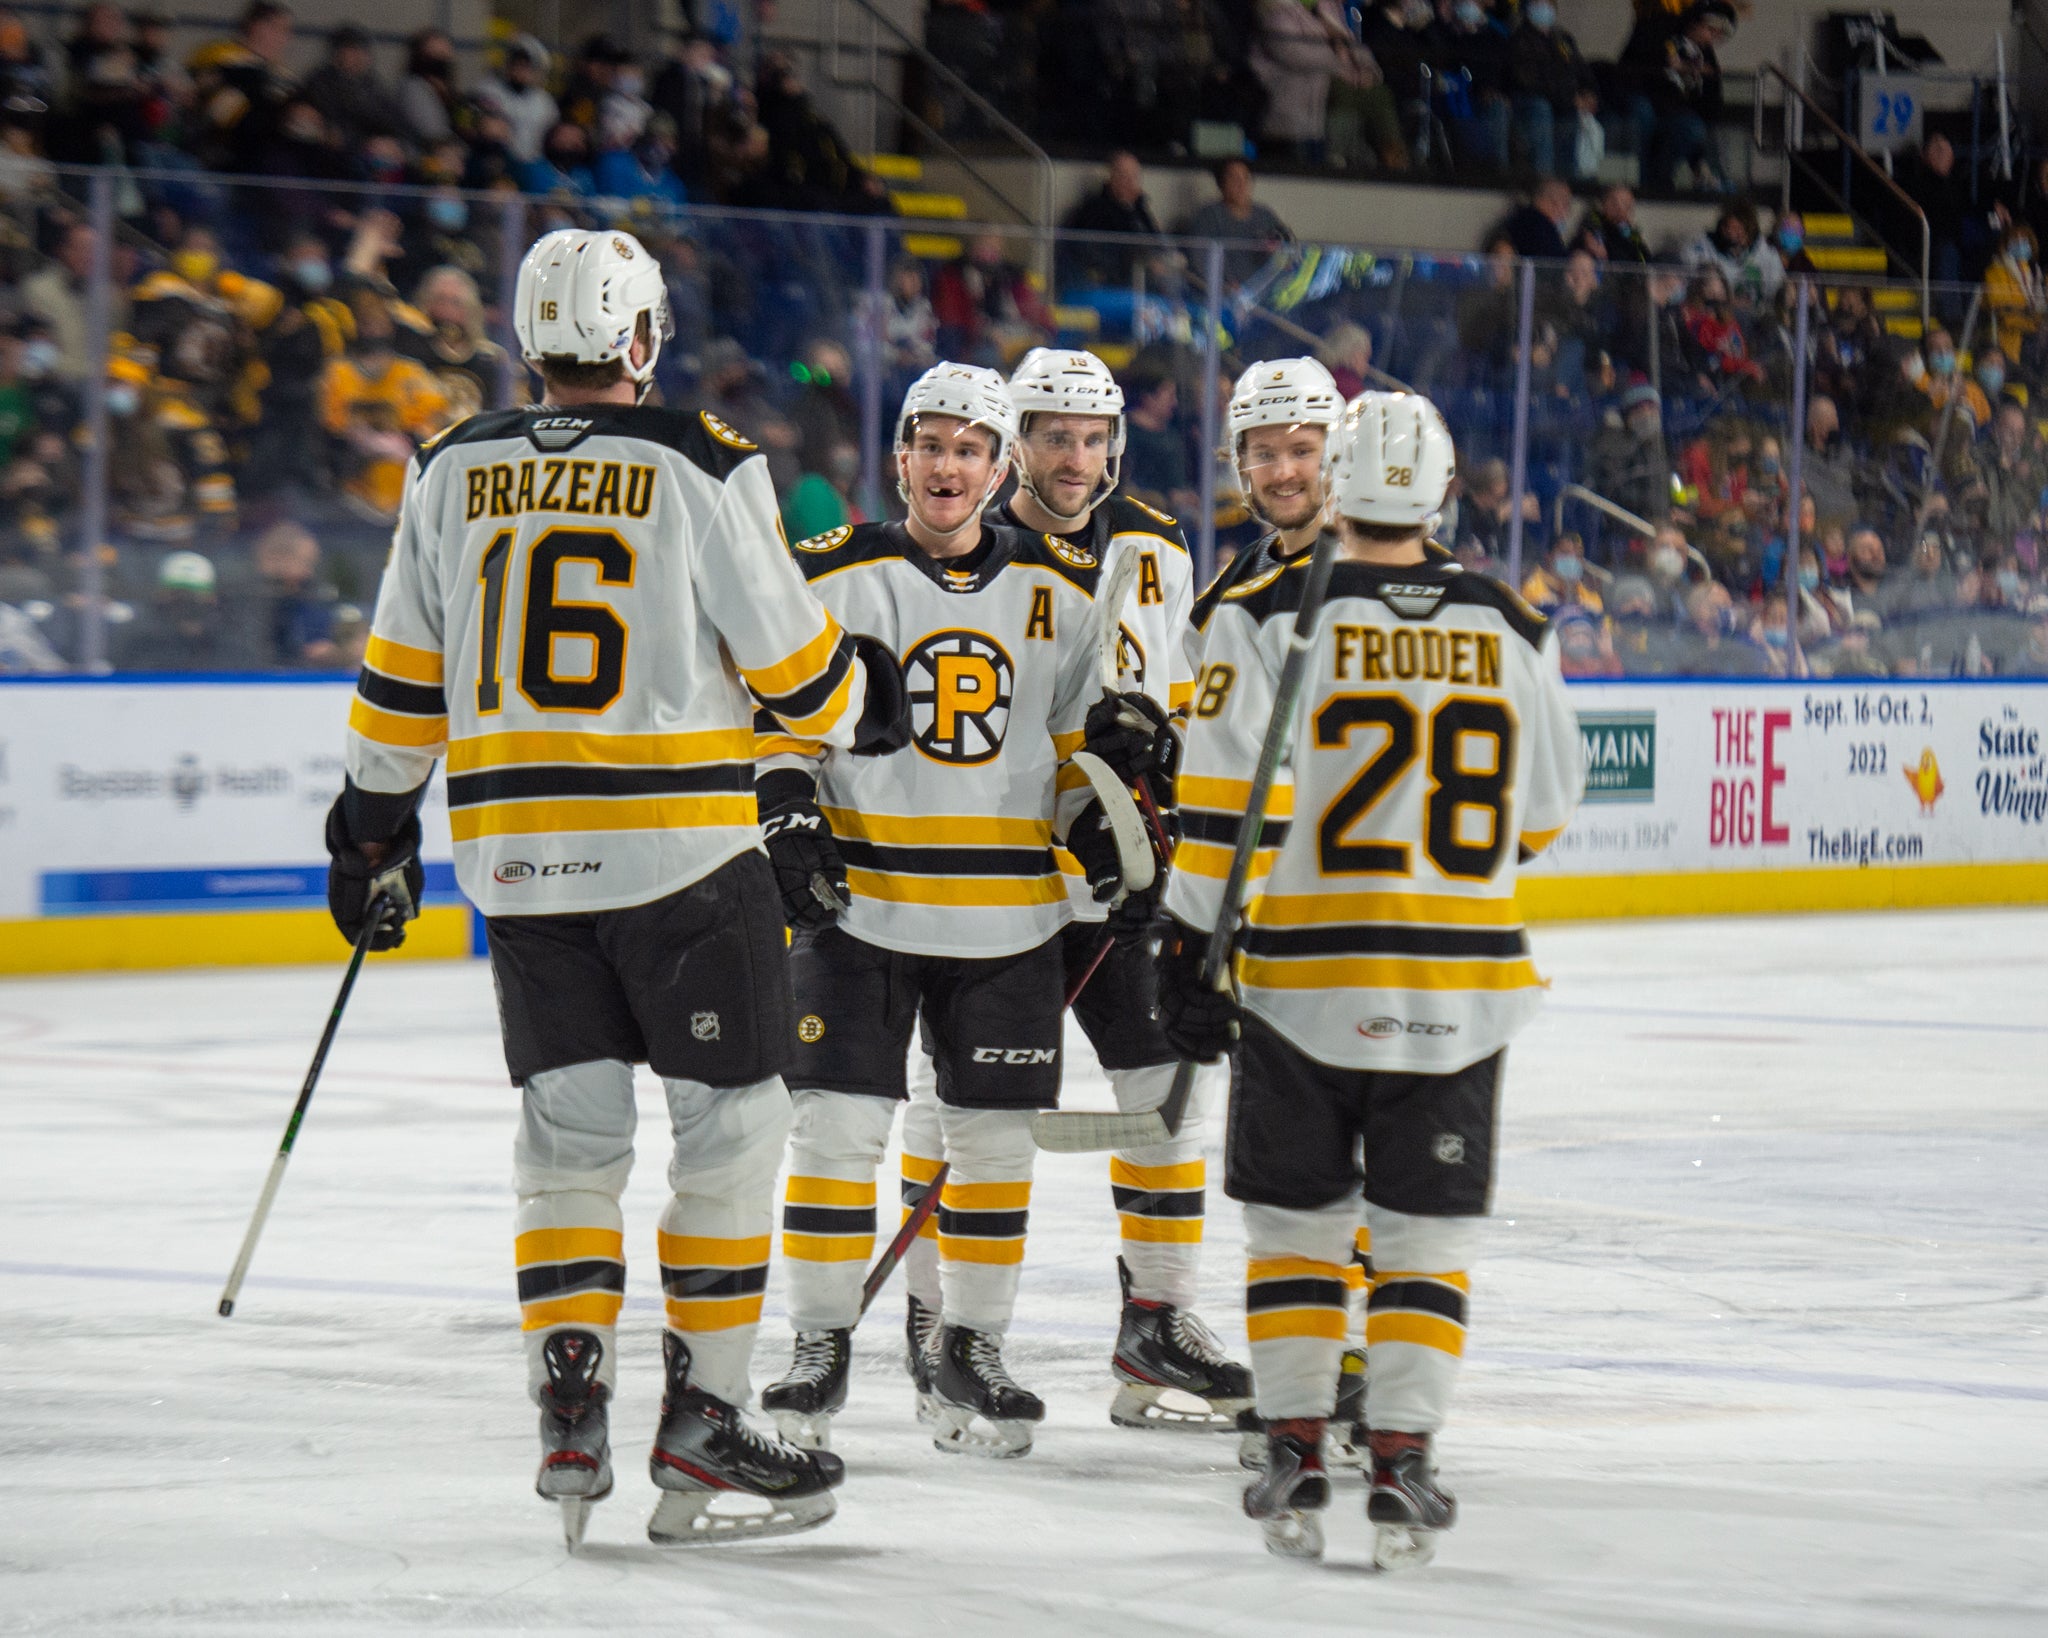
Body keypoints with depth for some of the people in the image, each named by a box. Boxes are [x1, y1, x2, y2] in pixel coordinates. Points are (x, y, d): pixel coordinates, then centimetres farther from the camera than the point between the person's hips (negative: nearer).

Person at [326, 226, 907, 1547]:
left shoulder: (452, 473, 6)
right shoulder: (701, 469, -8)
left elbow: (402, 681, 11)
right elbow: (791, 659, -4)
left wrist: (373, 827, 23)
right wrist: (864, 705, 17)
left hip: (516, 855, 4)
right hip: (680, 846, -4)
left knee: (569, 1132, 12)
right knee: (732, 1126, 5)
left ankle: (570, 1408, 4)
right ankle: (701, 1422, 3)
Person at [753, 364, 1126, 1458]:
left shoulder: (1063, 591, 6)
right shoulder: (832, 576, -2)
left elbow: (1085, 740, 15)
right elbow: (777, 718, 2)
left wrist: (1107, 837, 1)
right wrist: (784, 816, -13)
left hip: (1007, 919, 2)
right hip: (857, 902, -2)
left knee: (994, 1138, 5)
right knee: (839, 1123, -5)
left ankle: (965, 1349, 17)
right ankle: (820, 1346, 7)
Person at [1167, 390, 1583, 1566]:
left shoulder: (1270, 618, -5)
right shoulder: (1513, 632, 3)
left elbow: (1222, 803, -9)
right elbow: (1544, 810, 13)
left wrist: (1190, 950, -4)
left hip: (1305, 976, -1)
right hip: (1460, 982, 1)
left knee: (1297, 1219, 11)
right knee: (1427, 1234, 8)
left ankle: (1295, 1454, 8)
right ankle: (1403, 1463, 0)